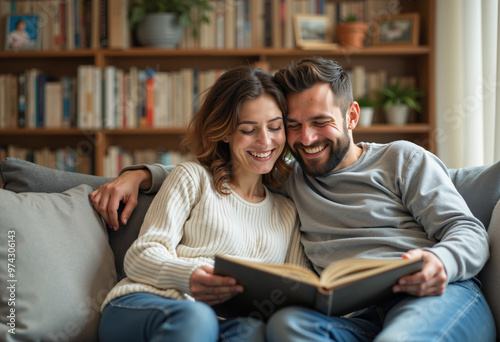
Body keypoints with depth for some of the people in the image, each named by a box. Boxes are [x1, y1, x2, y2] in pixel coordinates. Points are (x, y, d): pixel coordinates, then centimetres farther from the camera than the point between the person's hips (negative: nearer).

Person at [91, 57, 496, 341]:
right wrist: (141, 174, 20)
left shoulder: (402, 159, 16)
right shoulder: (286, 181, 27)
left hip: (439, 295, -3)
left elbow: (468, 232, 7)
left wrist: (440, 263, -17)